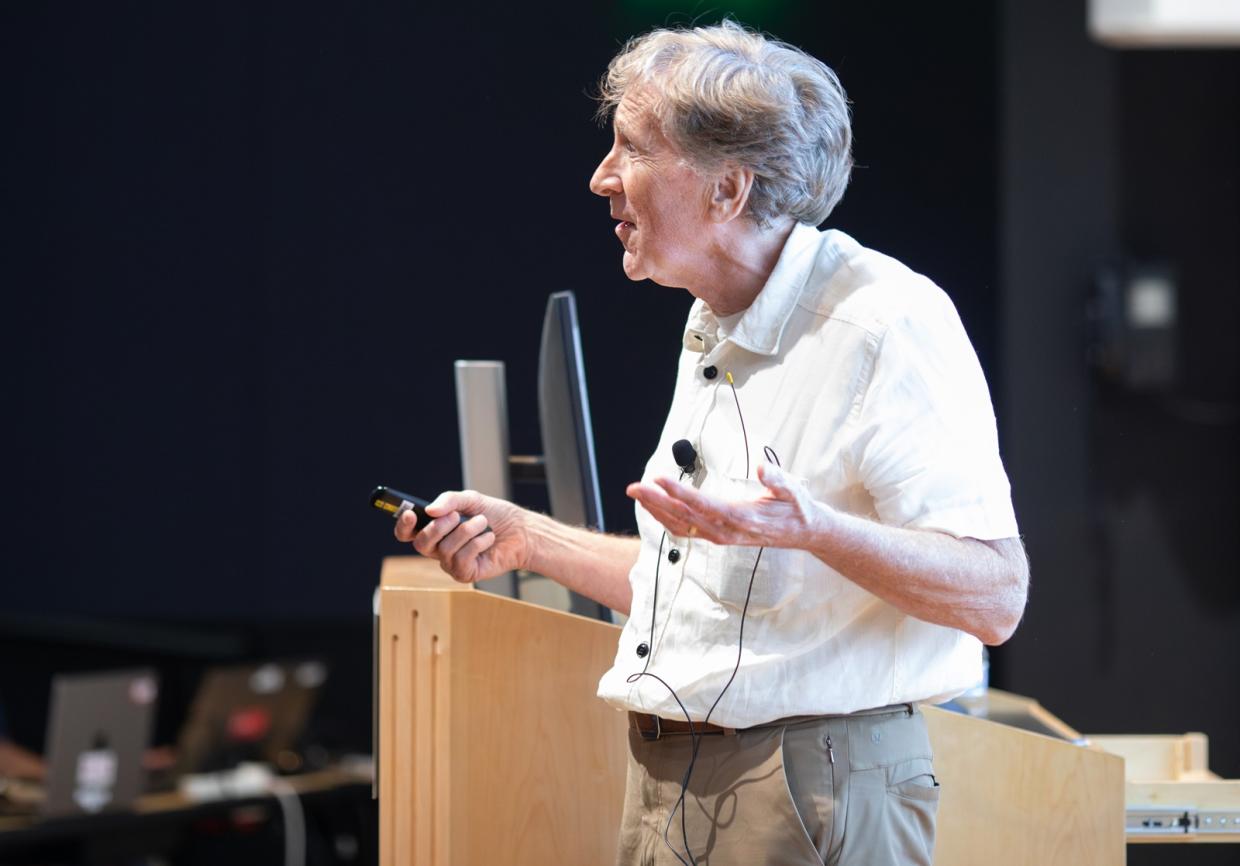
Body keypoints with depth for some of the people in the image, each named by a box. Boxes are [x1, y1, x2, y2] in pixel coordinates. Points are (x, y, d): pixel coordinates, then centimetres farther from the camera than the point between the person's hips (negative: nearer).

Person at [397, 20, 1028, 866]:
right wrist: (527, 537, 19)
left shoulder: (887, 322, -14)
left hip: (813, 797, -8)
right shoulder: (712, 335, 15)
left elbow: (995, 596, -20)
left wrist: (813, 529, -34)